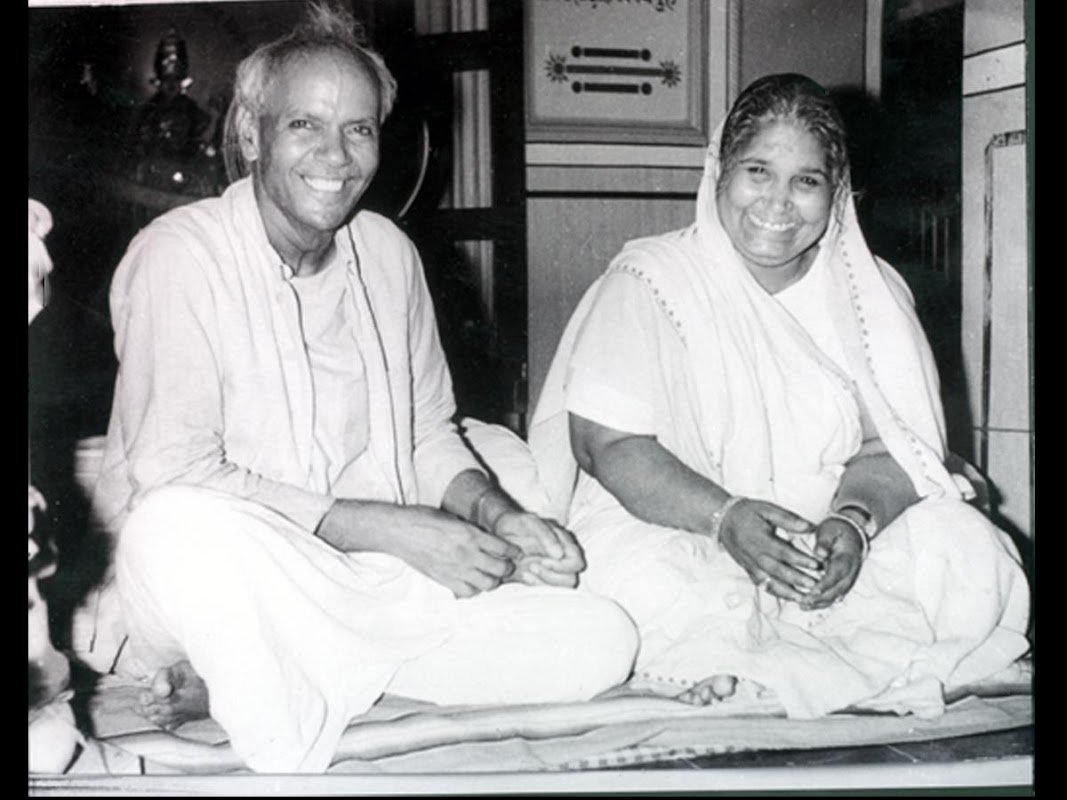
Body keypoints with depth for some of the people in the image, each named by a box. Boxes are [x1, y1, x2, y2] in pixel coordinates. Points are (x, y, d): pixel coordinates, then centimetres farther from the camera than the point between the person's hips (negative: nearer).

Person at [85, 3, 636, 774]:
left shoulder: (389, 254, 7)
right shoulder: (183, 254, -12)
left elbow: (427, 431, 16)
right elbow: (175, 480, -20)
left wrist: (497, 515, -6)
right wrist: (392, 529, -21)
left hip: (364, 586, 7)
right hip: (221, 592, -6)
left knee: (603, 639, -11)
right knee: (181, 526, -40)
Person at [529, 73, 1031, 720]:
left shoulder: (873, 293, 7)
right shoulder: (650, 280, -4)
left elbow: (894, 447, 0)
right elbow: (605, 442, -13)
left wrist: (854, 521, -23)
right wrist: (726, 518, -27)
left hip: (833, 538, 4)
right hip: (670, 530, -3)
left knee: (977, 563, -19)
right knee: (647, 589, -35)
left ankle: (751, 673, -19)